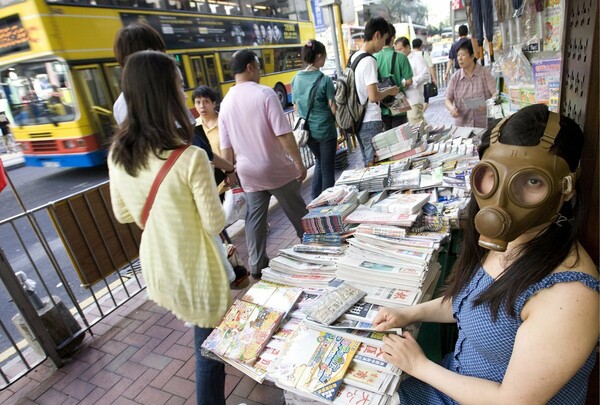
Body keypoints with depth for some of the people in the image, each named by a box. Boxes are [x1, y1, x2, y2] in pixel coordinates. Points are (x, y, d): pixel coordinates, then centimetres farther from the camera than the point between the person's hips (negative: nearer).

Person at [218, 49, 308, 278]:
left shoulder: (226, 102, 2)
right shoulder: (264, 93, -14)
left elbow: (225, 147, 6)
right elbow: (284, 134, -18)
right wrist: (299, 163, -10)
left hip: (248, 173, 5)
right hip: (276, 168, -4)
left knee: (255, 219, 14)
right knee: (298, 213, 13)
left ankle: (256, 266, 22)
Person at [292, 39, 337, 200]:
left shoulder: (296, 79, 1)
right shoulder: (325, 80, -14)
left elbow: (296, 107, 8)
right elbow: (333, 108, -11)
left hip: (307, 130, 6)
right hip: (325, 130, -6)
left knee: (319, 162, 27)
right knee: (328, 169, 9)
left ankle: (315, 198, 29)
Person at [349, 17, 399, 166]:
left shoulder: (354, 57, 9)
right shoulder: (369, 60, -17)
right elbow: (373, 97, -23)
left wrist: (383, 92, 18)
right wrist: (389, 91, -5)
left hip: (359, 120, 9)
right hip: (370, 122, -9)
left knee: (368, 163, 17)